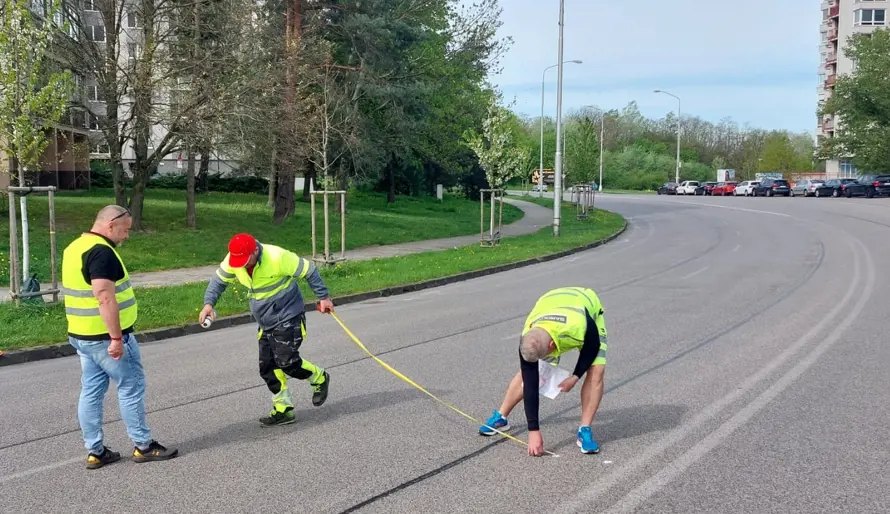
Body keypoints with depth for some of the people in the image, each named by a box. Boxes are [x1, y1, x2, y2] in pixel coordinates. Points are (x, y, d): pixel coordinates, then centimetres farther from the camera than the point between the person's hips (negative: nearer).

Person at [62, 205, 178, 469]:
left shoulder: (75, 247, 12)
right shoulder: (101, 252, -20)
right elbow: (105, 298, -27)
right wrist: (116, 338, -25)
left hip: (82, 335, 9)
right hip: (105, 337, -9)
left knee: (91, 391, 11)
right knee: (131, 388, 2)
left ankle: (96, 452, 17)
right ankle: (143, 446, 12)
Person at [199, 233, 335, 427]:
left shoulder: (278, 257, -26)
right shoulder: (233, 260, -8)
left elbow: (309, 271, -15)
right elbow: (219, 280, 8)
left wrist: (323, 297, -9)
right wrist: (208, 303, -9)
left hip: (288, 317, -7)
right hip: (265, 323, 7)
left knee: (287, 361, -13)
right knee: (268, 367, 3)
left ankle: (319, 378, 15)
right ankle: (283, 410, 14)